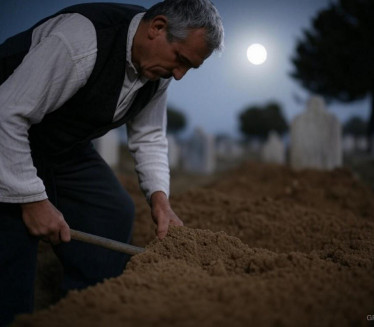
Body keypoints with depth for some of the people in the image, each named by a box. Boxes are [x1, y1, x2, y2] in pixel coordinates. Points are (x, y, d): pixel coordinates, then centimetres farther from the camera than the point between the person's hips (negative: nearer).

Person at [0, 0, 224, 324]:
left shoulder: (158, 66, -7)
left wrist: (160, 197, -10)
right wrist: (32, 199, -27)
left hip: (65, 148, 8)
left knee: (114, 212, 1)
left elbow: (149, 137, 5)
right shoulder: (81, 39, -33)